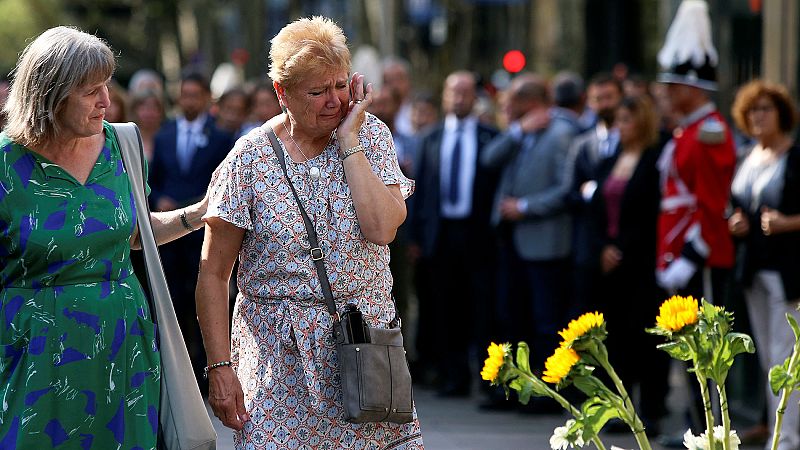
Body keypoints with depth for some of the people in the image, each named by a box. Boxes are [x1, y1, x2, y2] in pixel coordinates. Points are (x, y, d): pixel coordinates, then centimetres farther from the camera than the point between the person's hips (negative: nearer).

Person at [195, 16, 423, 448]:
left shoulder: (371, 135, 1)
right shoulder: (250, 160, -6)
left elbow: (382, 228, -15)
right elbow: (214, 274, -4)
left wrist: (348, 141, -13)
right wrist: (219, 368, -9)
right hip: (282, 357, -2)